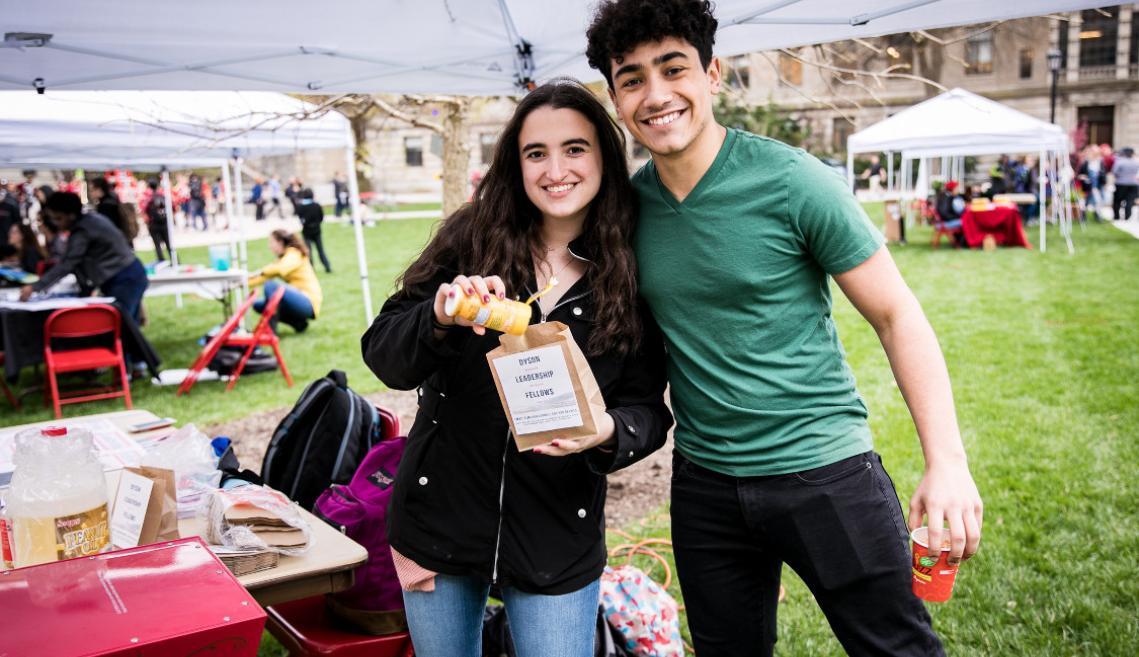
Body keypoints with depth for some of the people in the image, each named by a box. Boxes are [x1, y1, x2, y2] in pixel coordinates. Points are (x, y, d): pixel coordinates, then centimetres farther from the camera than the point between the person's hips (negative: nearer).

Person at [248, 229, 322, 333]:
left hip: (308, 303, -10)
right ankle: (298, 323, 7)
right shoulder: (283, 258, 18)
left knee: (270, 285, -25)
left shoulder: (294, 254, -8)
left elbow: (280, 269, -30)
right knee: (258, 305, 10)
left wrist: (261, 271, -19)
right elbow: (266, 276, 13)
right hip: (299, 301, 10)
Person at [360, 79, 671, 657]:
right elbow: (383, 356, -8)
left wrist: (608, 432, -24)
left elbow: (648, 408, -2)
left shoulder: (634, 274, -5)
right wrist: (439, 318, -28)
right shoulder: (471, 237, -6)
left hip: (558, 541, -1)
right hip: (440, 517, 1)